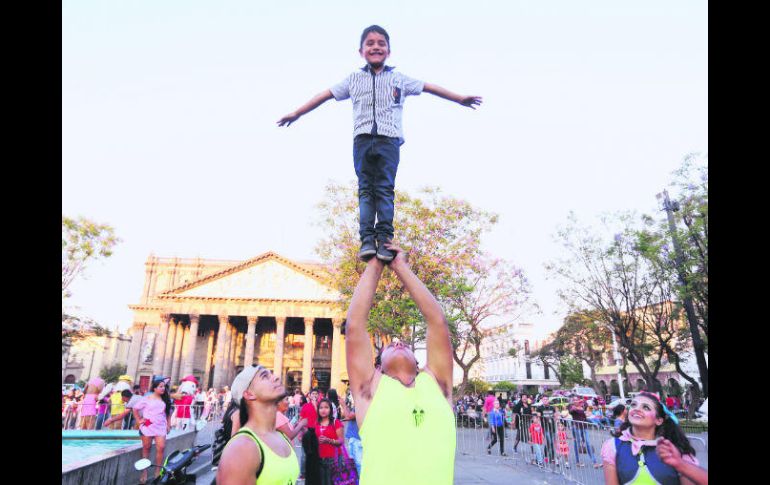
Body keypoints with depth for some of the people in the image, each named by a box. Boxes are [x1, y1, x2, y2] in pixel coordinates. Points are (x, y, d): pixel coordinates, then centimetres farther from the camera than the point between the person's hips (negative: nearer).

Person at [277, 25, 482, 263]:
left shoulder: (399, 79, 18)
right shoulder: (354, 79, 19)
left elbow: (429, 87, 18)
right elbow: (326, 95, 19)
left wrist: (461, 98, 17)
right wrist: (297, 113, 19)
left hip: (388, 139, -1)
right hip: (362, 139, 1)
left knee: (385, 189, -7)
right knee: (366, 189, -5)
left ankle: (384, 238, -8)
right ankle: (367, 239, -8)